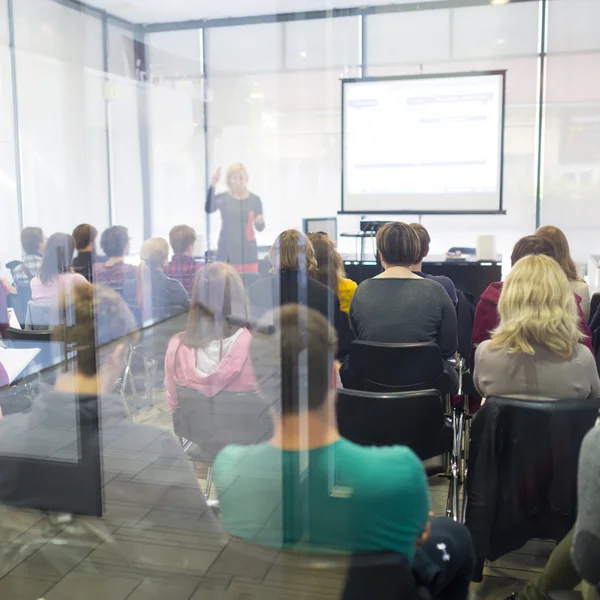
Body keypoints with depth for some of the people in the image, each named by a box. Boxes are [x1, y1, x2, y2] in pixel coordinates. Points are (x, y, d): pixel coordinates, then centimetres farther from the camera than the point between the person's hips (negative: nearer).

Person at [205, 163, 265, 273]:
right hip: (226, 253, -1)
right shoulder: (222, 198, 0)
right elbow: (208, 209, -21)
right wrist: (213, 185, -32)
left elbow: (259, 228, 10)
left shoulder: (254, 199, 3)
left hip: (248, 253, 1)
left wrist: (260, 222, -14)